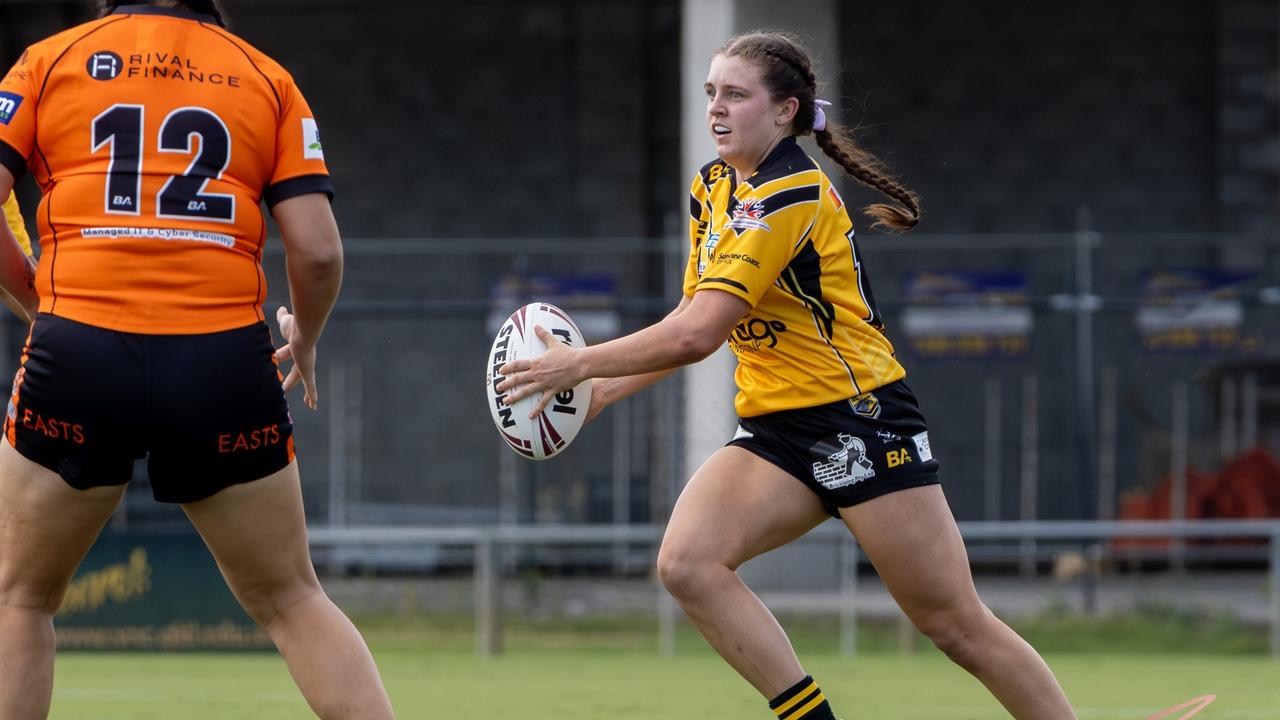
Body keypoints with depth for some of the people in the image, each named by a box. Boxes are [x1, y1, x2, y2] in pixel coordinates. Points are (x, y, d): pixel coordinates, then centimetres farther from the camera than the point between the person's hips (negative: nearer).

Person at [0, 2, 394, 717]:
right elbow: (319, 252, 5)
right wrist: (304, 338, 25)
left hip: (80, 351, -1)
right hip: (226, 361, 1)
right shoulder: (267, 79, 12)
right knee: (290, 600, 14)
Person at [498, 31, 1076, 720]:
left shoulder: (790, 194, -19)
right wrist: (602, 388, 5)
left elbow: (695, 334, -23)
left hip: (858, 418, -8)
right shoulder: (712, 186, 9)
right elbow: (692, 324, 16)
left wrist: (580, 363, -16)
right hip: (774, 428, 8)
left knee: (957, 626, -6)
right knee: (686, 563, -17)